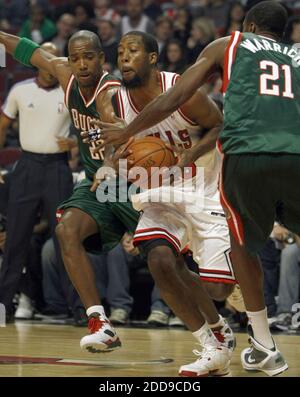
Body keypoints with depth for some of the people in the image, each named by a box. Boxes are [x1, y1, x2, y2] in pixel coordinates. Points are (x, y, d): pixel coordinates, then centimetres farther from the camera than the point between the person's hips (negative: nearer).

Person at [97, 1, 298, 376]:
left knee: (242, 246, 25)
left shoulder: (227, 45, 23)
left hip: (245, 159, -1)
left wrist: (126, 132, 30)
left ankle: (265, 348, 23)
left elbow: (173, 99, 19)